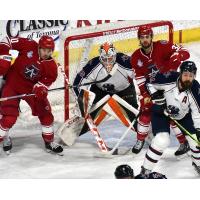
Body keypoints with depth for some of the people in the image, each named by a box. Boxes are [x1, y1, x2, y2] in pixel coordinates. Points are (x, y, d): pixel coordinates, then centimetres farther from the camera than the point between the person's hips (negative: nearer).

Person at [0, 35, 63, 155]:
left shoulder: (51, 66, -12)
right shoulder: (29, 46, -18)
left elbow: (46, 81, -13)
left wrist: (40, 89, -35)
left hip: (31, 88, 3)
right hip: (13, 84, -3)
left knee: (46, 114, 2)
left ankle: (49, 141, 22)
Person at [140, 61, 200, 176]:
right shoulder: (169, 78, -31)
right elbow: (150, 83, -15)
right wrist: (157, 97, -26)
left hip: (183, 114, 3)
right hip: (161, 111, -3)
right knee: (162, 140, -20)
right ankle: (145, 170, -6)